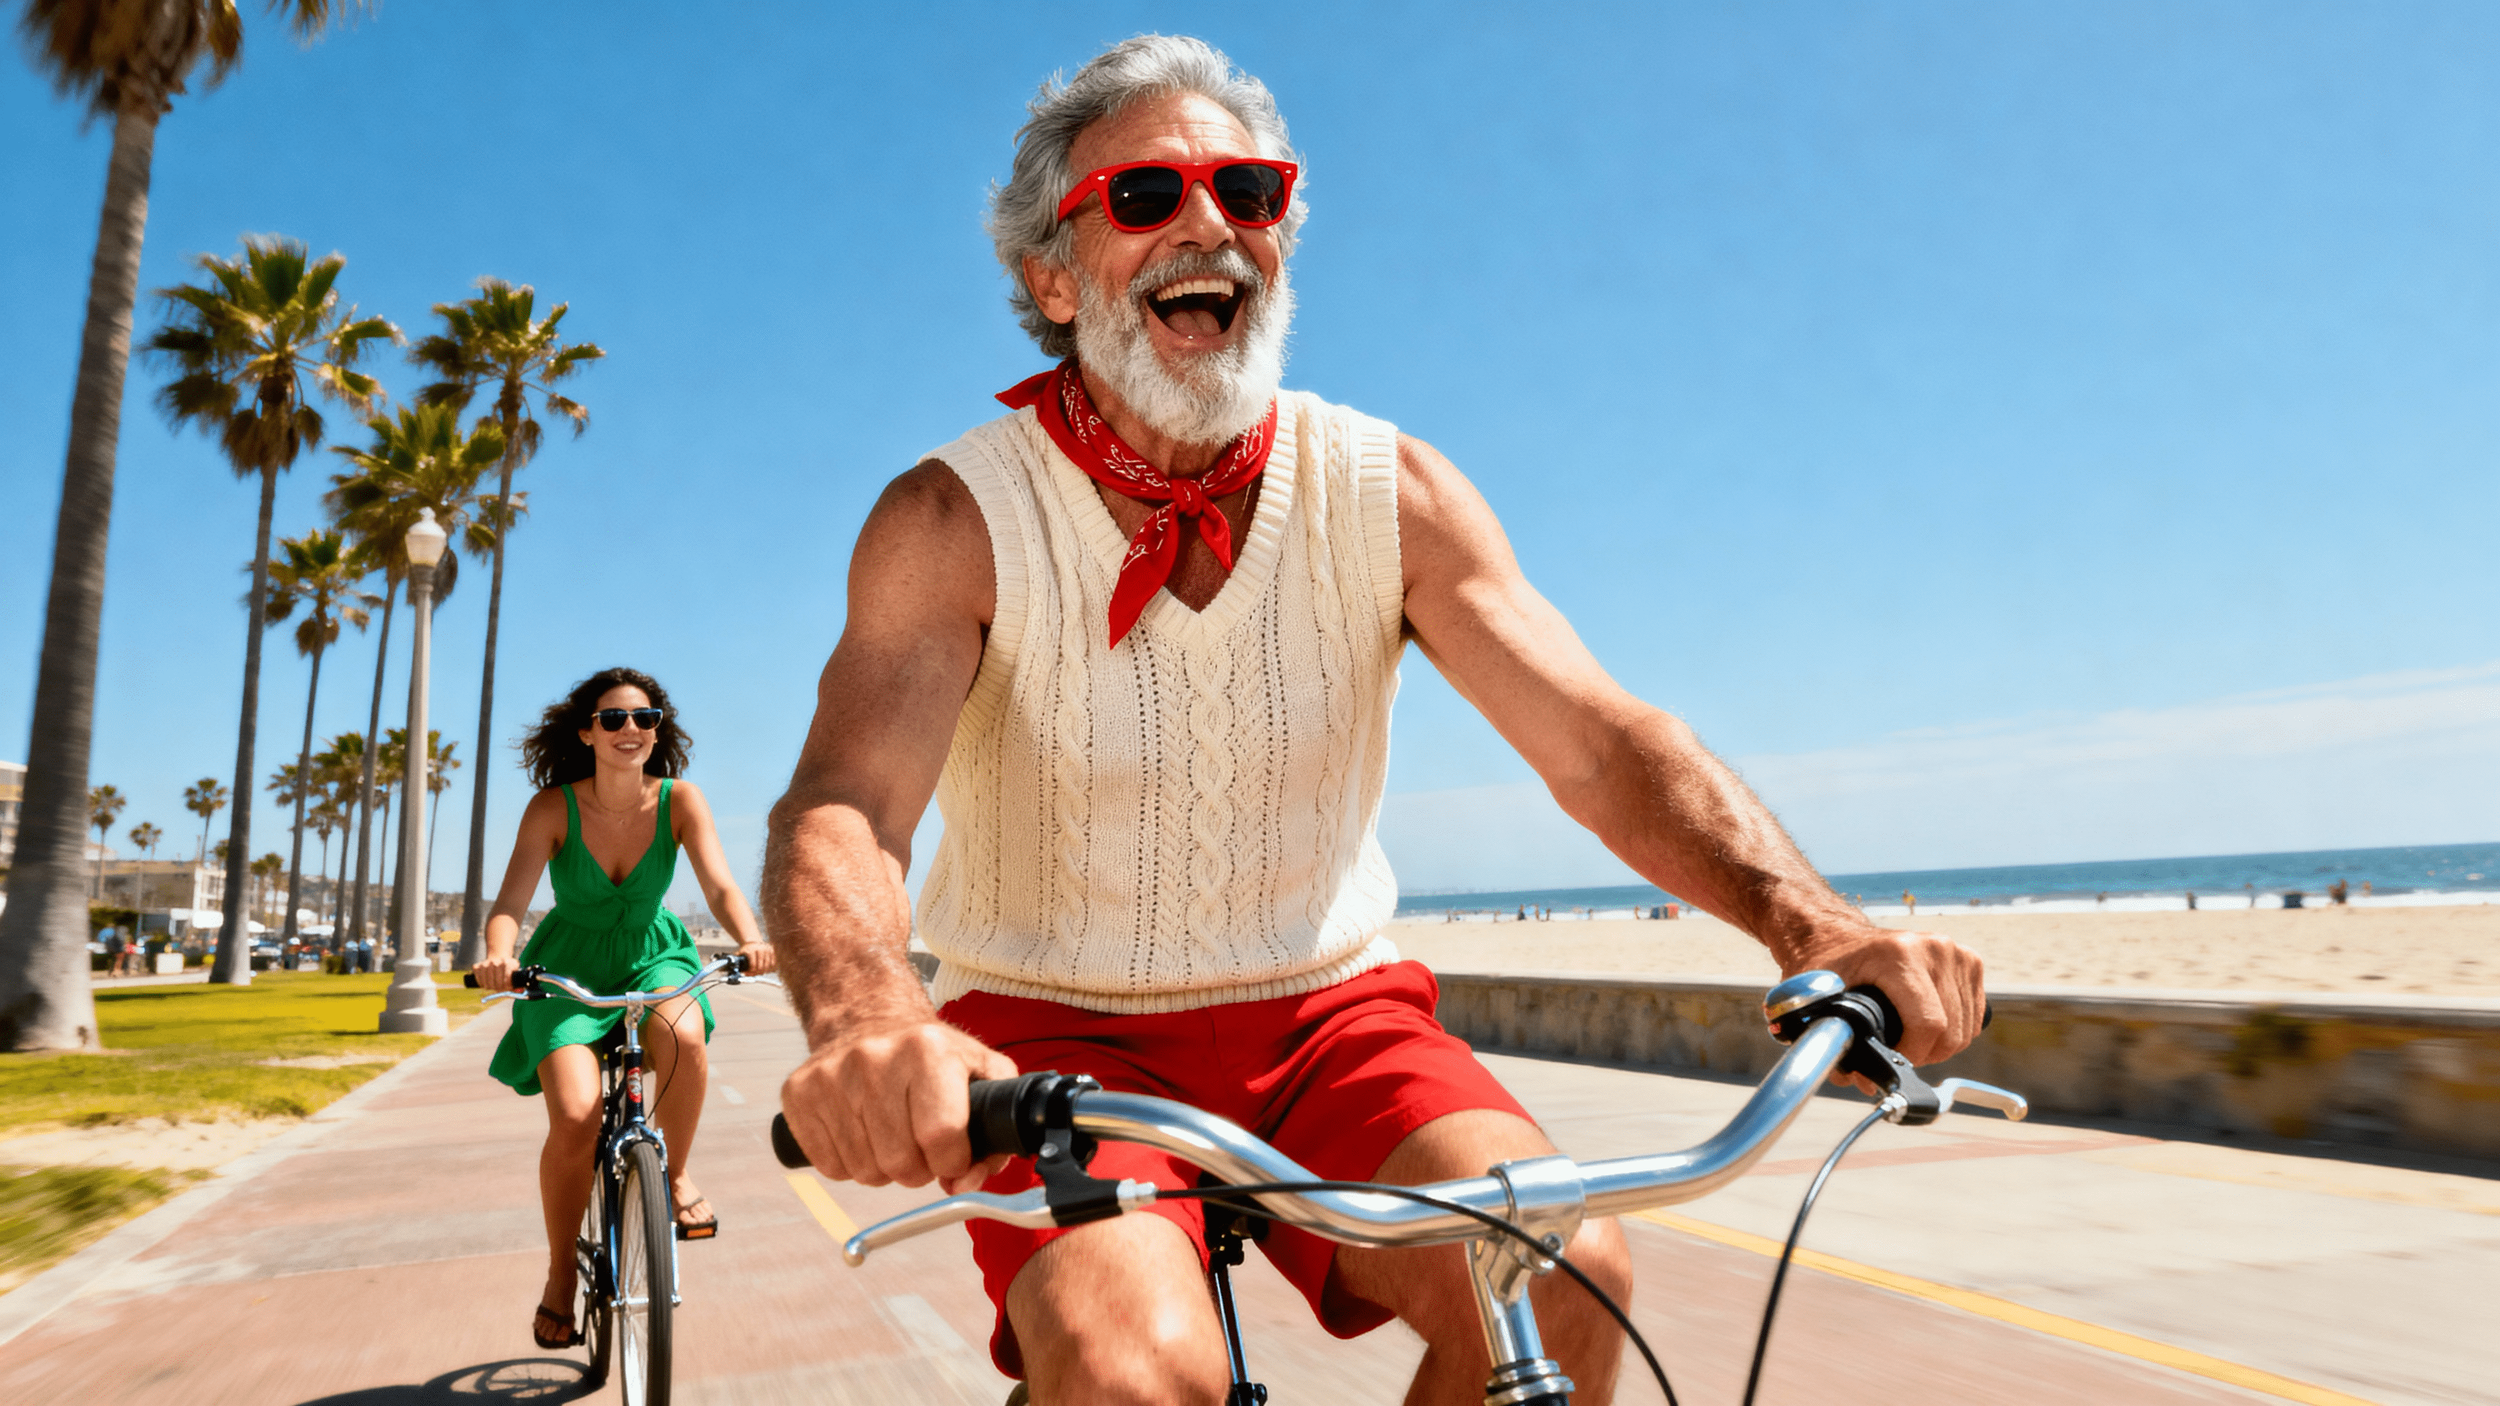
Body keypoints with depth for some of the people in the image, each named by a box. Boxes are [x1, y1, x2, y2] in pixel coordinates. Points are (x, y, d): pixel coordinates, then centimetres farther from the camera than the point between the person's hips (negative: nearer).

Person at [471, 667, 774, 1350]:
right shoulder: (553, 808, -15)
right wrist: (498, 955, -45)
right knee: (575, 1120, -22)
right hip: (569, 965, -1)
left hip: (651, 956, 1)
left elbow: (719, 884, -23)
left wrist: (749, 939, -44)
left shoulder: (679, 800, -13)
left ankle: (677, 1174, -7)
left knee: (683, 1037, -35)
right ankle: (561, 1275, 3)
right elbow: (511, 902, -22)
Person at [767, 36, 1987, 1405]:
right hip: (1057, 1037, -2)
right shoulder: (953, 520, -11)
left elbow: (1599, 740, -11)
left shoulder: (1387, 493, -4)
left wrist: (1810, 923, -29)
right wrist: (866, 1026, -47)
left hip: (1324, 1021, 3)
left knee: (1565, 1276, -22)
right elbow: (841, 809, -24)